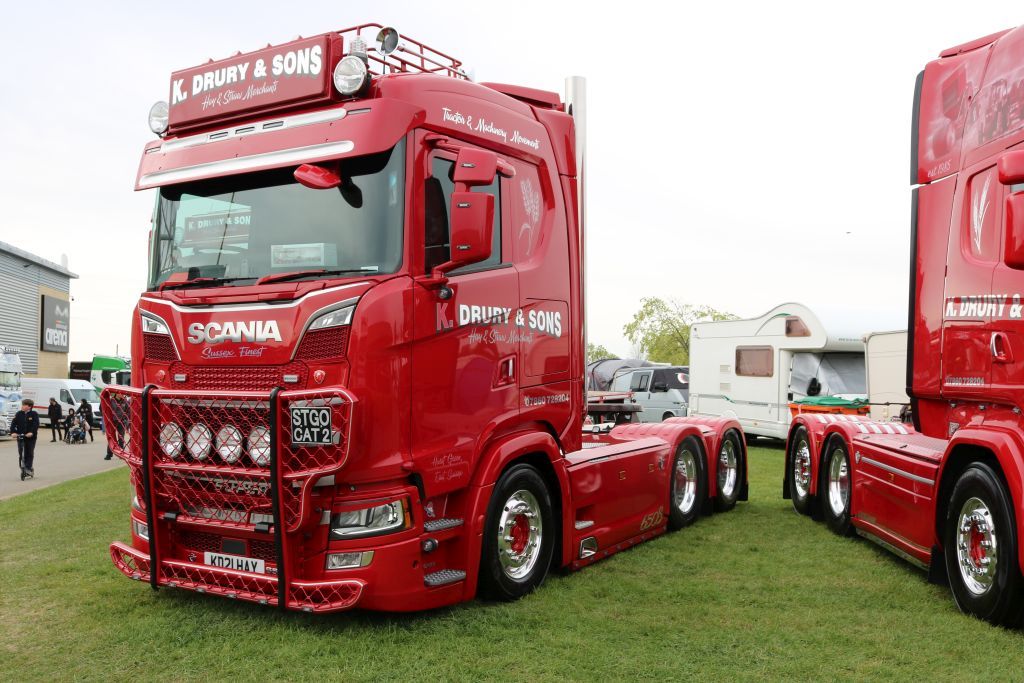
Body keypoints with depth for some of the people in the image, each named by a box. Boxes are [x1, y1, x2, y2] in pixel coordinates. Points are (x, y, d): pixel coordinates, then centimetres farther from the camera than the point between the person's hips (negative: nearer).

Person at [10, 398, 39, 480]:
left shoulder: (34, 414, -4)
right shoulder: (19, 414, 5)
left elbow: (36, 424, -15)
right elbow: (14, 423, 0)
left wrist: (31, 432, -30)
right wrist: (13, 432, -16)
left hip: (31, 437, -3)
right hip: (20, 437, 3)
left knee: (30, 453, -2)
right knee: (21, 454, 3)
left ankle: (28, 468, 0)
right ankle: (22, 469, 11)